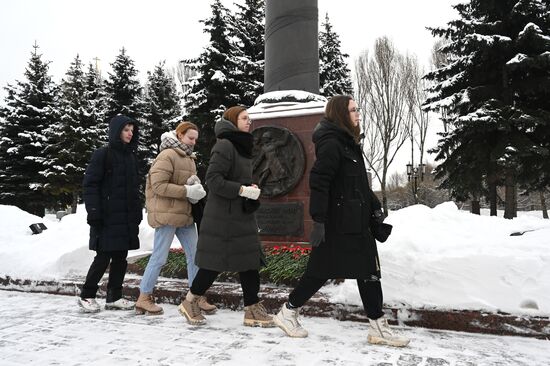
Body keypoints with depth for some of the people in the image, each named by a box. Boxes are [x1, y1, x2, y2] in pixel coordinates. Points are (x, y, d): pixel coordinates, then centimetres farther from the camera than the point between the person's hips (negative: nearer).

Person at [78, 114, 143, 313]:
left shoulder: (131, 156, 15)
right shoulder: (102, 154, -5)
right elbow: (90, 184, -9)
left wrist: (138, 213, 15)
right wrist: (93, 212, -16)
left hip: (127, 217, 6)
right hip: (107, 216, -6)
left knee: (120, 257, 8)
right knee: (103, 257, -2)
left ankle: (114, 297, 18)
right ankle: (86, 296, 16)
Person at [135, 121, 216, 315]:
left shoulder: (189, 158, 16)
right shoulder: (167, 156, -11)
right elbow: (159, 186, -18)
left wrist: (196, 186, -1)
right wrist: (187, 191, -20)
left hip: (185, 214, 8)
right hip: (167, 214, -8)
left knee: (195, 255, 7)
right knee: (159, 257, 0)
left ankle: (197, 297, 17)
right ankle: (143, 298, 16)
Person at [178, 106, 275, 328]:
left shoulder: (242, 147, 17)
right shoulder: (225, 146, -13)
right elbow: (213, 180, -21)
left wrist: (250, 188, 6)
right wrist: (242, 190, -24)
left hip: (241, 216, 9)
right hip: (222, 217, -9)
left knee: (250, 261, 6)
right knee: (215, 262, 1)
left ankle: (252, 310, 14)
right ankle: (189, 303, 22)